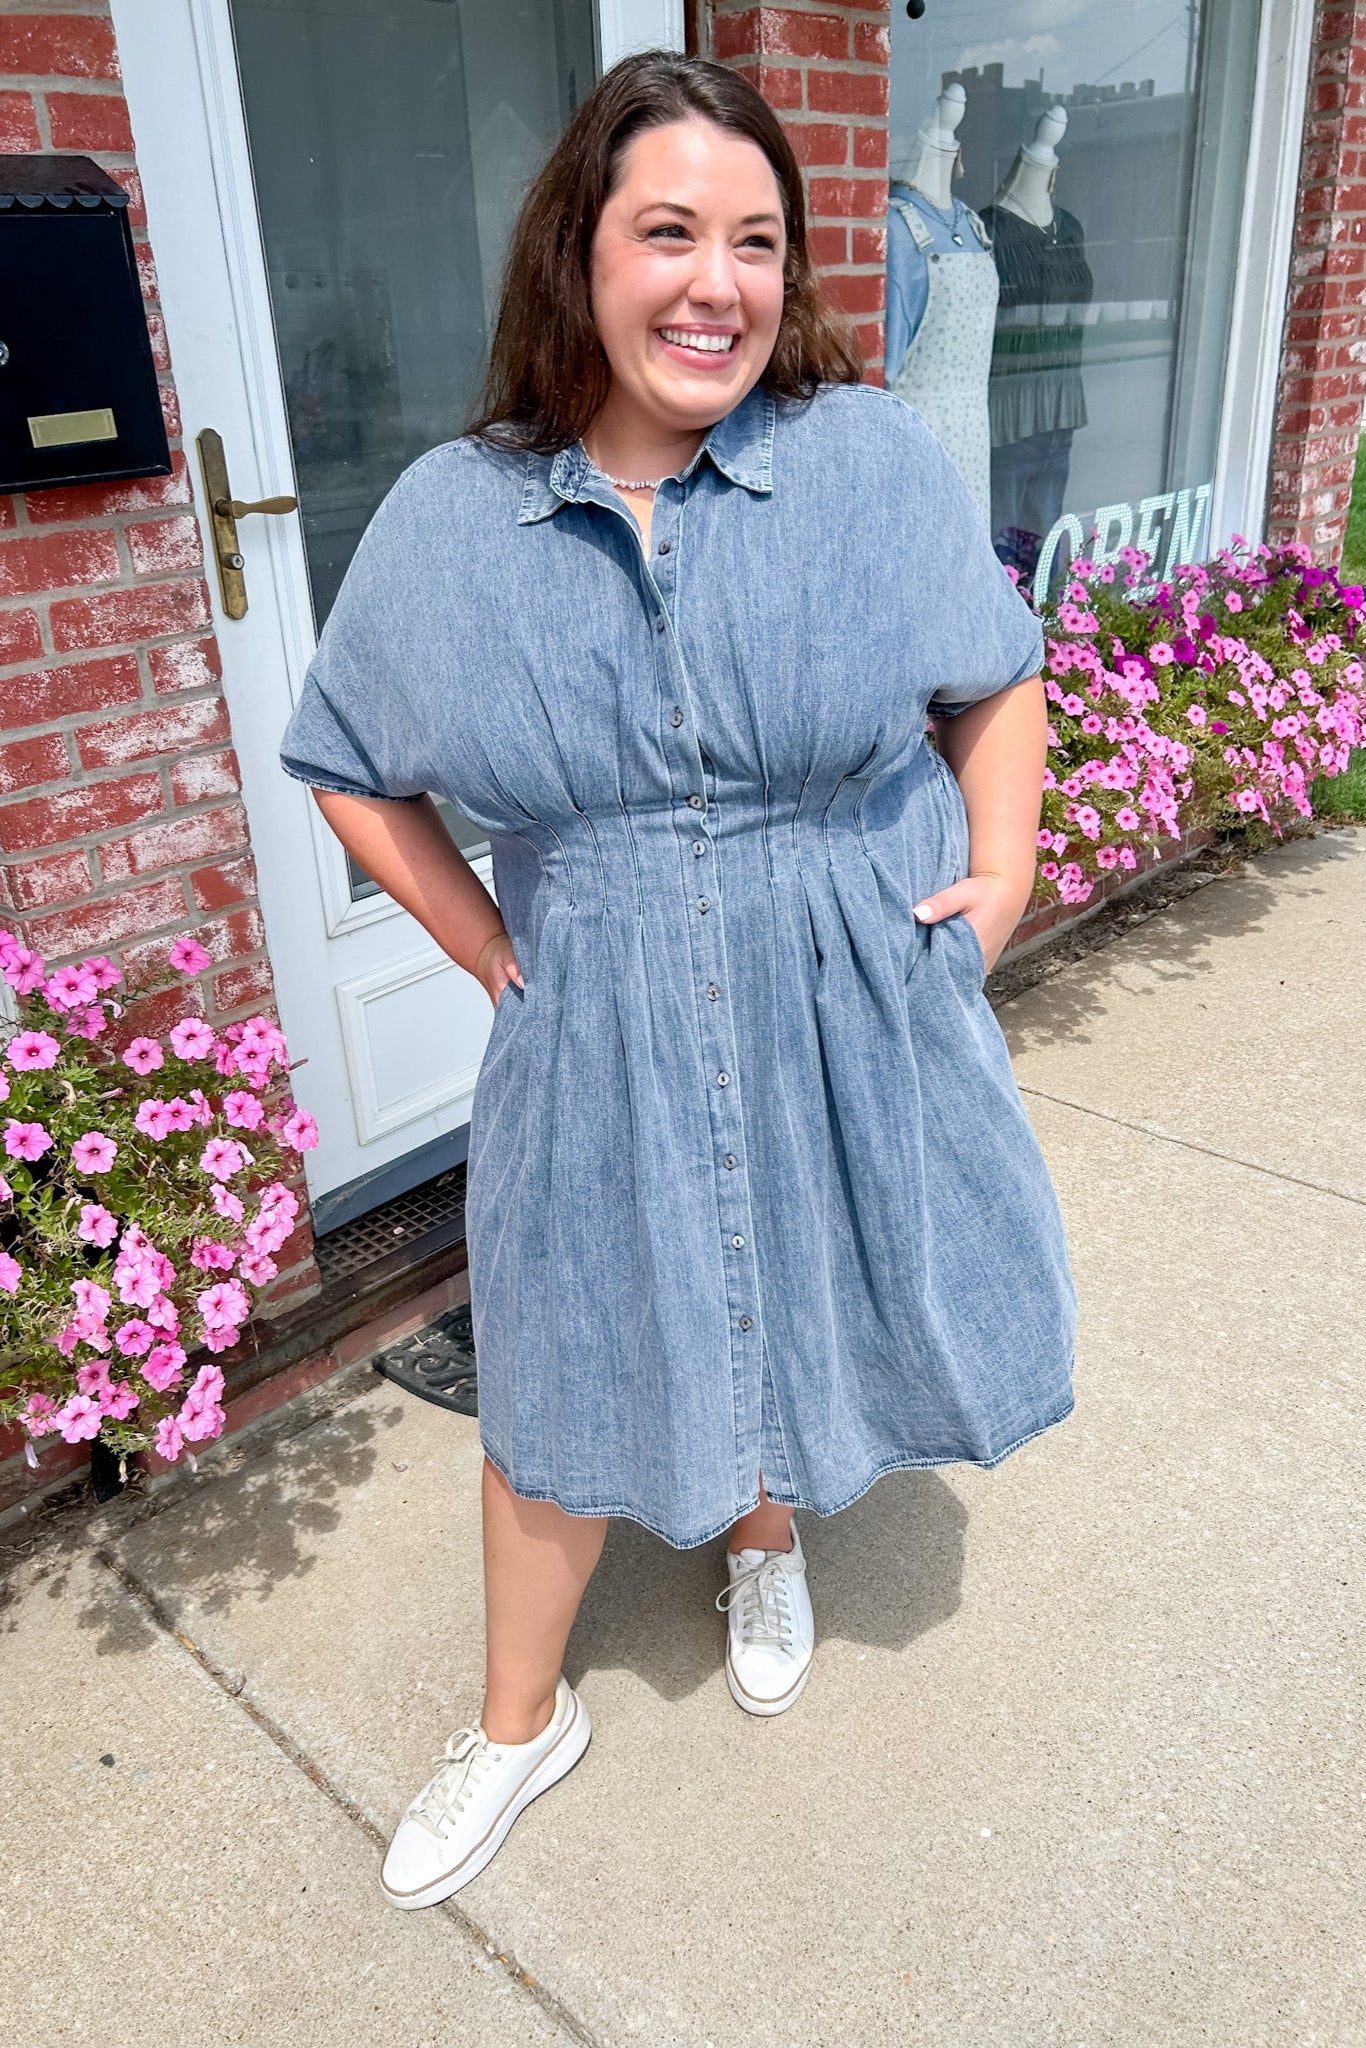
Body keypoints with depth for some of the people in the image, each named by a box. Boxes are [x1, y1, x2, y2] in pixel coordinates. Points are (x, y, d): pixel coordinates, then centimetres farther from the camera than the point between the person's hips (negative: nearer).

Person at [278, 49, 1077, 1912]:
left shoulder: (875, 456, -7)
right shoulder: (446, 519, -5)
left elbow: (995, 681, 5)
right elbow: (354, 772, 5)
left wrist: (1003, 872, -6)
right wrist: (489, 952, -1)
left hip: (857, 1025, 1)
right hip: (597, 1057, 0)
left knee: (808, 1321, 20)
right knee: (563, 1378, 13)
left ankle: (764, 1542, 56)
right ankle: (522, 1718, 39)